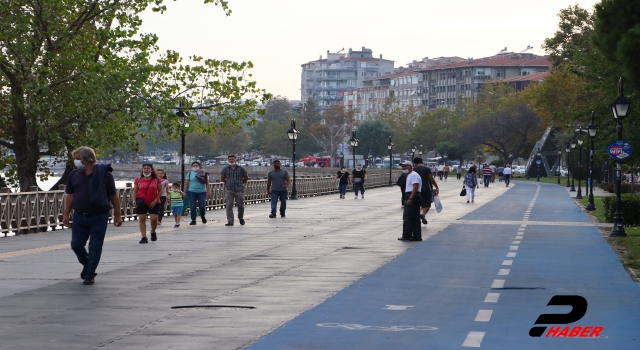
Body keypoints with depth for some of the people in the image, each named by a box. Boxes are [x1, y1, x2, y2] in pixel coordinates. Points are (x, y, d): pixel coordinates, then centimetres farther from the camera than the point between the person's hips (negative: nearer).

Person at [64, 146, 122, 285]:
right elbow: (69, 195, 12)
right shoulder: (74, 175, 6)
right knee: (76, 244, 3)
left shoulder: (103, 174, -5)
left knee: (95, 247, -1)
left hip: (99, 217, -4)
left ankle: (90, 275, 9)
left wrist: (117, 215, -1)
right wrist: (66, 215, 8)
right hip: (79, 217, 4)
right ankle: (87, 264, 31)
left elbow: (113, 196, -1)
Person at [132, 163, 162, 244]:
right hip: (141, 202, 1)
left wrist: (155, 201, -8)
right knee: (141, 219, -2)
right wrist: (134, 200, -13)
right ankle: (144, 237, 2)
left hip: (153, 203, -1)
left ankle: (153, 232, 22)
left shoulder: (156, 179, 1)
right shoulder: (138, 179, 4)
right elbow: (135, 191, 3)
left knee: (153, 218, -9)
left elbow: (160, 191, 2)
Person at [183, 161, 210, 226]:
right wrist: (184, 192, -2)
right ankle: (193, 220, 5)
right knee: (192, 207, -4)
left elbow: (207, 183, 5)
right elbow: (186, 183, 5)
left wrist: (208, 192, -2)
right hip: (192, 192, 1)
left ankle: (202, 216, 25)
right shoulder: (189, 174, 7)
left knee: (202, 206, -5)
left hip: (202, 192, 0)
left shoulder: (204, 174, 6)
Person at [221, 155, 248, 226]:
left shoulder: (241, 169, 3)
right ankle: (230, 221, -3)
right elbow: (222, 179, 16)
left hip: (239, 190, -1)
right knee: (229, 206, -6)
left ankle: (241, 218, 28)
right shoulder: (225, 169, 6)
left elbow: (246, 178, 14)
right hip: (229, 190, 1)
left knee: (240, 205, 3)